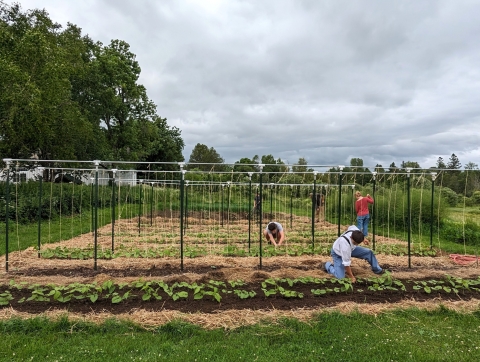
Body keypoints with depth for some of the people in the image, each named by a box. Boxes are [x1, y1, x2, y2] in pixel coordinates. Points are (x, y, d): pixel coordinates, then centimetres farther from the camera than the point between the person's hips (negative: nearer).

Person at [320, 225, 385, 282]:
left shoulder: (356, 231, -30)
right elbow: (346, 262, -33)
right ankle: (327, 265, 11)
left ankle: (377, 269, 20)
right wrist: (351, 277, -23)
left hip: (350, 249, 7)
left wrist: (362, 239, 7)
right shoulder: (345, 245, -45)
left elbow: (351, 227, 0)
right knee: (340, 276, -16)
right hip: (338, 253, -6)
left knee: (368, 252, -4)